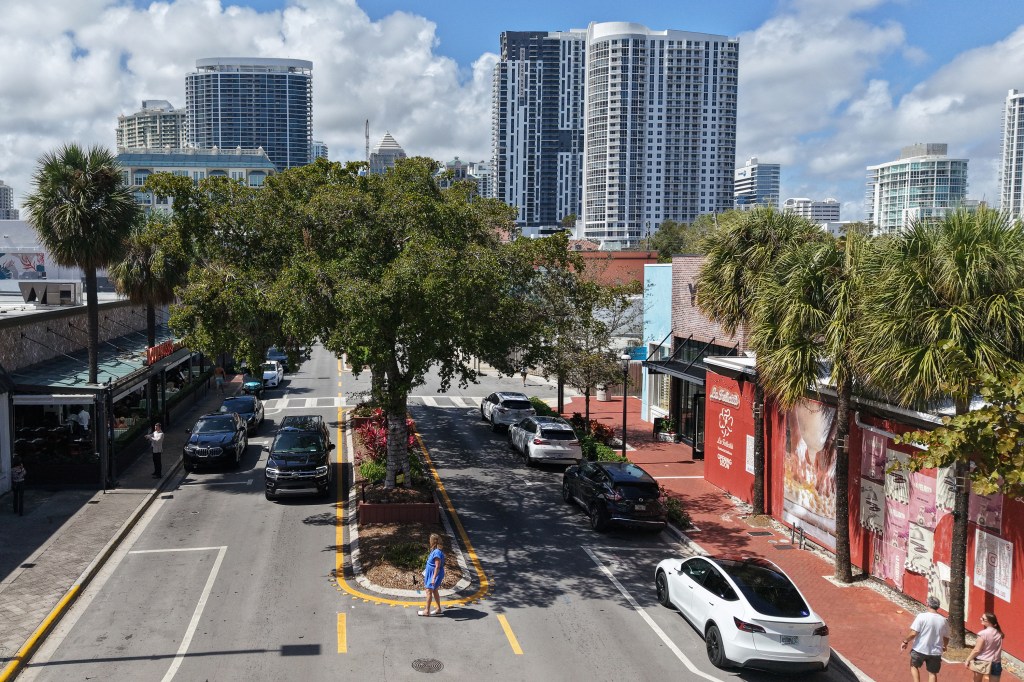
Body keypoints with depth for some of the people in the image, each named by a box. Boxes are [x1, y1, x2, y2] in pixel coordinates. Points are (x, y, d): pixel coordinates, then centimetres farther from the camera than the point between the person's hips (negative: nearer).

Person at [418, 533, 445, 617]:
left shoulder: (437, 553, -25)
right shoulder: (434, 551, 6)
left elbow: (437, 567, -27)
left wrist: (434, 578, -28)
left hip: (435, 575, -10)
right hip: (431, 574, 10)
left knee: (429, 591, -7)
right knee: (434, 591, 17)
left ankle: (427, 611, -1)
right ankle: (439, 609, 26)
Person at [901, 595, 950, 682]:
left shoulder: (922, 616, -15)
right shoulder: (943, 621, -2)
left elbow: (913, 633, -18)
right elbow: (946, 638, 10)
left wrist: (905, 641, 0)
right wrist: (944, 646, 31)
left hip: (920, 649, -3)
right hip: (935, 652, 3)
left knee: (914, 666, 21)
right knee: (933, 673, 15)